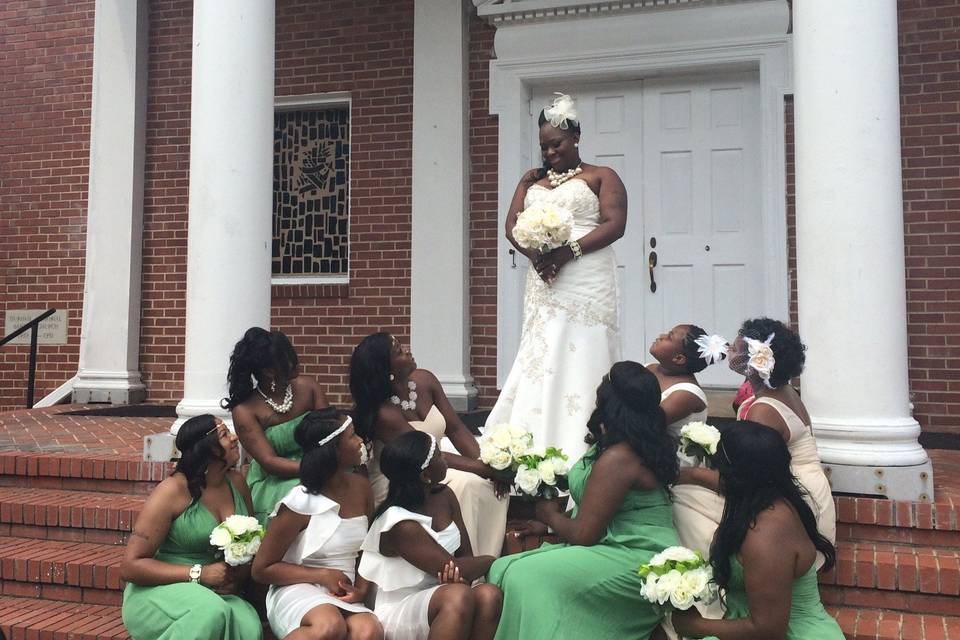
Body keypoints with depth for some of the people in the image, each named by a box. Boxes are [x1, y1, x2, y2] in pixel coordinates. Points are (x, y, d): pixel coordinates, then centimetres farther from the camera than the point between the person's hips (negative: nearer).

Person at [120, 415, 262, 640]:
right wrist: (199, 574, -20)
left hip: (216, 593, 4)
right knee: (212, 613, -37)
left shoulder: (236, 483, 4)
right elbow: (130, 566, -14)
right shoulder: (172, 491, -13)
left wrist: (236, 578, -9)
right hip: (158, 591, -3)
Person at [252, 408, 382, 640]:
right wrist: (323, 575, -12)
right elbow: (262, 569, -4)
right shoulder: (300, 503, -11)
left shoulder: (360, 487, 5)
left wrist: (362, 587, -4)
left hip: (342, 596, 4)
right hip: (295, 591, -4)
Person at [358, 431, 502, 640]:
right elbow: (453, 568, -22)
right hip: (398, 610, -6)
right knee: (459, 595, -35)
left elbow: (465, 555, 3)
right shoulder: (402, 525, -23)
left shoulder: (444, 496, 1)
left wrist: (460, 574, -21)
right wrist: (490, 560, -3)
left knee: (489, 595, -24)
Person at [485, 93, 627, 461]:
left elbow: (615, 224, -7)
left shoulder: (601, 177, 7)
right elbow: (512, 225, 11)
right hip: (543, 281, 5)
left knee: (580, 360, -9)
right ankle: (539, 449, 5)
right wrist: (535, 254, -10)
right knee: (540, 361, 1)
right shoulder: (531, 180, 21)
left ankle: (577, 452, -7)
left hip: (586, 281, -5)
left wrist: (568, 251, -18)